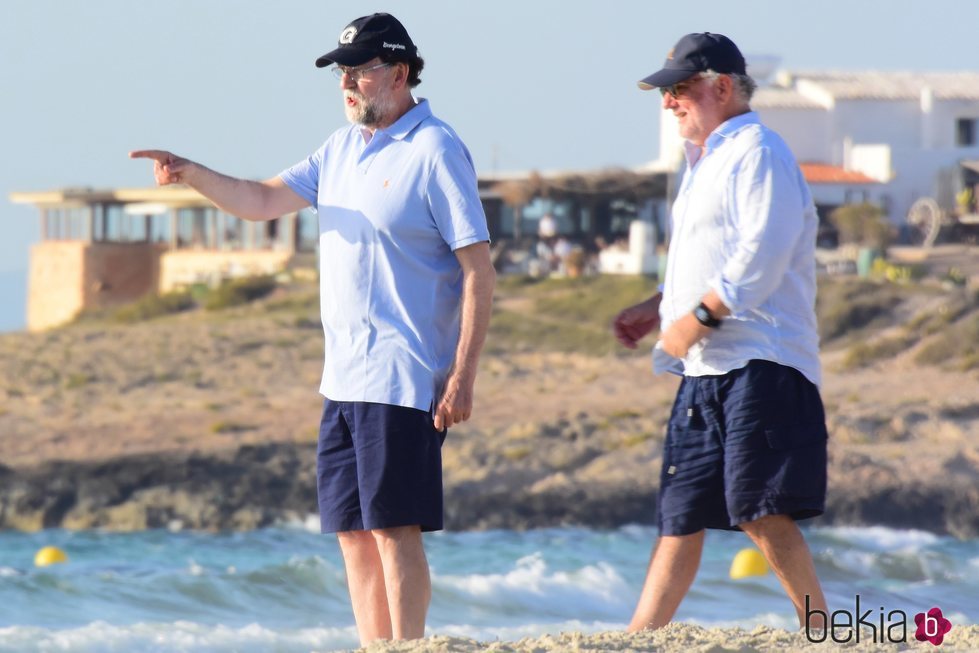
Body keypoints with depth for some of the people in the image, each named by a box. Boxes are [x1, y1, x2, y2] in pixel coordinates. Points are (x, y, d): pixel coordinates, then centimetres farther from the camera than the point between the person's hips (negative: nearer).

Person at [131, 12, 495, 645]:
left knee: (394, 527, -11)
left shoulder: (435, 152, -9)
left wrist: (463, 374, -18)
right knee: (353, 532, 7)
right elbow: (264, 200, 15)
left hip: (402, 381, -8)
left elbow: (478, 268, -12)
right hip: (344, 378, 8)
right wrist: (191, 174, -4)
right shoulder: (342, 148, 16)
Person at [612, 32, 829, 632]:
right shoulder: (706, 163, 23)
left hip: (758, 364, -10)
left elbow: (762, 252, -19)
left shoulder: (757, 151, -7)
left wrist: (698, 317, -20)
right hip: (706, 370, 10)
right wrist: (659, 308, 20)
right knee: (679, 517, 9)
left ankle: (823, 635, -15)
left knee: (763, 511, -16)